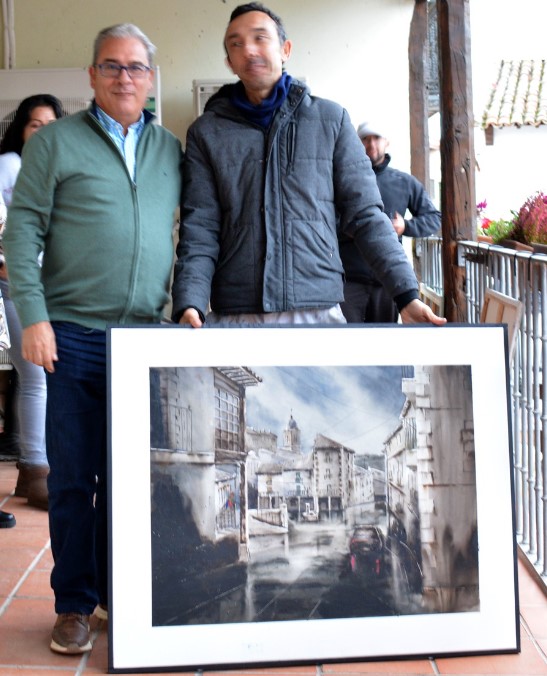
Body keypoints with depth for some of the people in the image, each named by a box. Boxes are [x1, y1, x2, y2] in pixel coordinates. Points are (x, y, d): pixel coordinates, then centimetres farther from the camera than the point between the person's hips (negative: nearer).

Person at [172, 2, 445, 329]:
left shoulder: (331, 119, 7)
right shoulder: (206, 132, 7)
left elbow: (366, 214, 5)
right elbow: (199, 231, 1)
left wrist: (407, 295, -4)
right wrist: (189, 306, -15)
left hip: (319, 311, 0)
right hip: (233, 315, 0)